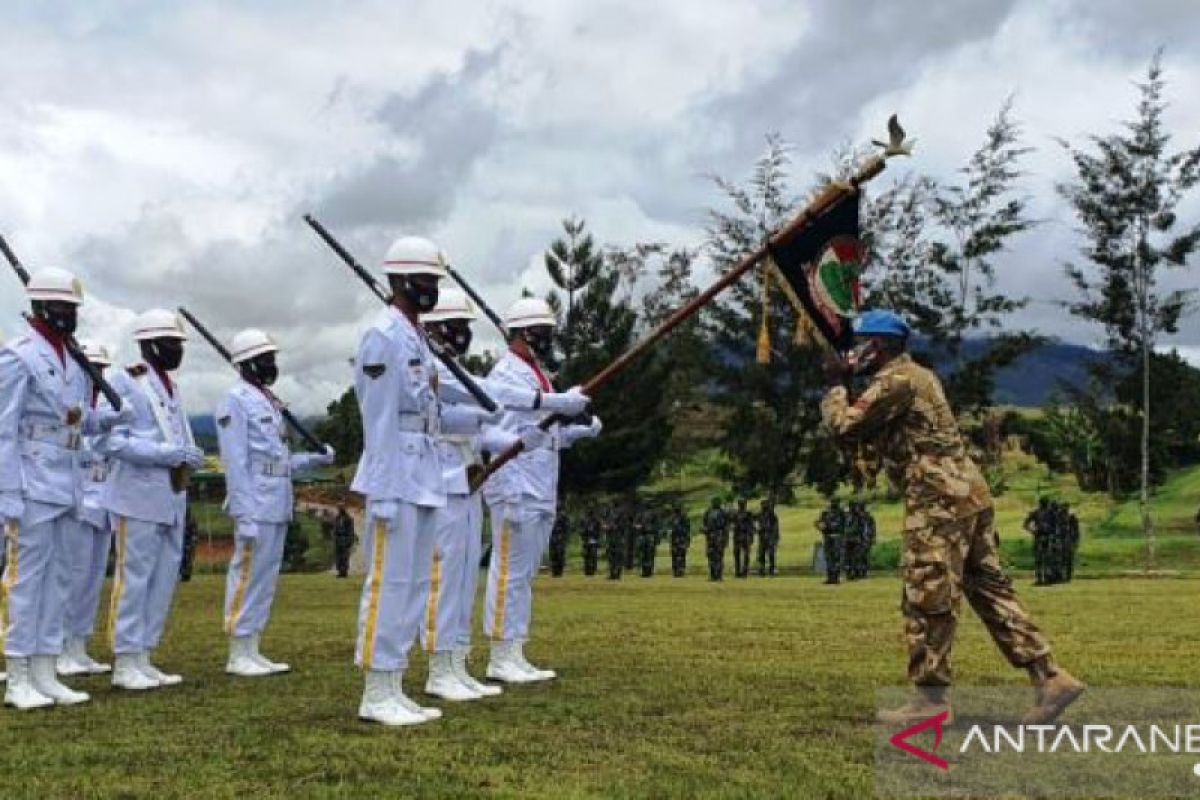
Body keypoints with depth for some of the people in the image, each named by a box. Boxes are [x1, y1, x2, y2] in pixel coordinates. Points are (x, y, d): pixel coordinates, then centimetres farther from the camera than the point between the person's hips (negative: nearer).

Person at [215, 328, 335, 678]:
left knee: (266, 579, 11)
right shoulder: (236, 400, -8)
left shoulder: (268, 400, 19)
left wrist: (314, 459, 8)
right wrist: (245, 515, -19)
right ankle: (238, 655, 3)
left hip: (278, 505, 9)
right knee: (248, 574, -4)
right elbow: (235, 462, -15)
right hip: (256, 505, -9)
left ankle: (252, 651, 17)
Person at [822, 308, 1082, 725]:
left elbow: (845, 426, -14)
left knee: (928, 598, -3)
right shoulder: (915, 374, 21)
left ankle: (931, 697, 3)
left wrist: (836, 385, 3)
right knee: (990, 589, 10)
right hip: (966, 493, 10)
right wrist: (847, 383, 12)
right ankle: (1051, 677, 8)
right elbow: (873, 430, 22)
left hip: (940, 499, -10)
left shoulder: (895, 380, -10)